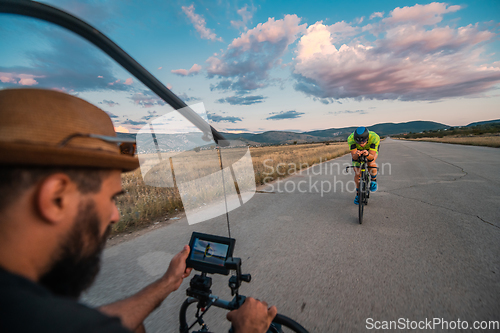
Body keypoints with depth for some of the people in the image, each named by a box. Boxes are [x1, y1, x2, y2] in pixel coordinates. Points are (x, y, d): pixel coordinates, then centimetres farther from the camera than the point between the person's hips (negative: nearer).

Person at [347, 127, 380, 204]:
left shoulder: (375, 137, -39)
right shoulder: (351, 139, -38)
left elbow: (372, 157, -39)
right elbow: (354, 157, -36)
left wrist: (367, 154, -62)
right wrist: (357, 154, -59)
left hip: (371, 150, -1)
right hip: (358, 151, 1)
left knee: (371, 163, -32)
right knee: (357, 173, -5)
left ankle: (373, 180, 0)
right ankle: (358, 194, 17)